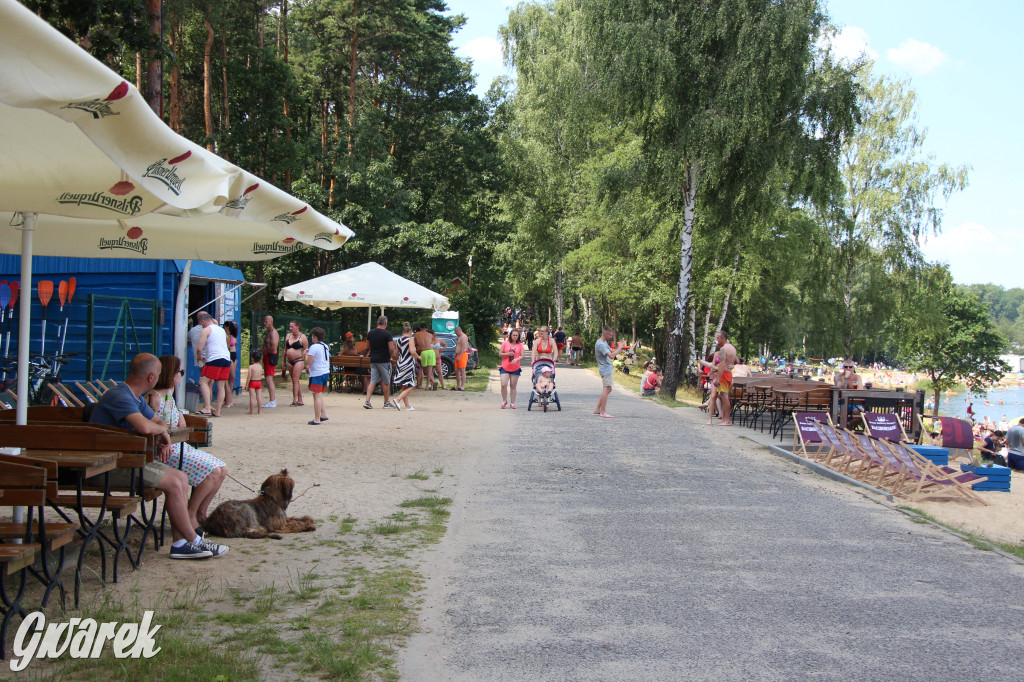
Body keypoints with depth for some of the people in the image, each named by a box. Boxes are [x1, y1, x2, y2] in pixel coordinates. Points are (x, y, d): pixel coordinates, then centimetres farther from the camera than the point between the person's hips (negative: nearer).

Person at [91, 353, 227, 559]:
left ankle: (180, 543, 0)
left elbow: (158, 421, 28)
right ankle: (193, 541, -3)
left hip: (125, 459, 10)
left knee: (181, 478, 1)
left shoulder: (136, 398, 14)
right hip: (107, 467, -10)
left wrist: (164, 439, 5)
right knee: (173, 483, -17)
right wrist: (162, 430, -12)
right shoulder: (120, 396, -20)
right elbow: (144, 427, -36)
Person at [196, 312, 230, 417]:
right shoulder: (221, 329, 22)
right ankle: (217, 411, 6)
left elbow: (200, 348, -5)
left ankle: (207, 408, -16)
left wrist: (200, 357, 13)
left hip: (215, 359, -7)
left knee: (203, 382, -3)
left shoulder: (206, 330, 0)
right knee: (221, 385, 7)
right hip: (226, 358, 7)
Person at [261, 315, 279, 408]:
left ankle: (272, 402, -14)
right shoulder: (267, 332, 18)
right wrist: (261, 350, 8)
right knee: (269, 379, 15)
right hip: (267, 357, 11)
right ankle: (273, 399, 21)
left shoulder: (273, 332, -14)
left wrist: (264, 351, -10)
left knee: (269, 379, -13)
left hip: (271, 357, -11)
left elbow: (273, 347, -24)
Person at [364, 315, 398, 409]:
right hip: (384, 360, -5)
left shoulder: (370, 333, 6)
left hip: (373, 360, 5)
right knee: (386, 382, 6)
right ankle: (387, 403, 13)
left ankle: (367, 401, -5)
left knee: (373, 381, 6)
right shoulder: (387, 334, -12)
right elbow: (391, 349, -17)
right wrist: (390, 356, 0)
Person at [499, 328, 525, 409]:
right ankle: (504, 401, 7)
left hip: (515, 368, 1)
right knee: (503, 385, -13)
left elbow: (522, 356, -1)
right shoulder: (505, 343, 3)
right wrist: (508, 354, -14)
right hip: (505, 368, -1)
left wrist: (517, 359, -21)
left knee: (513, 386, 5)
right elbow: (500, 354, 2)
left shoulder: (520, 345, 4)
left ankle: (512, 403, 13)